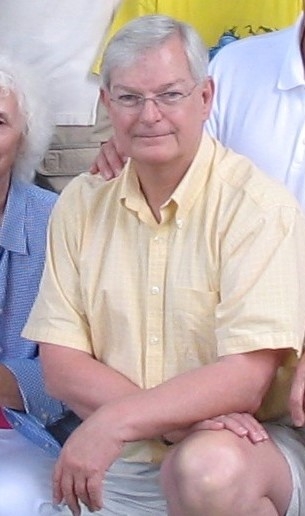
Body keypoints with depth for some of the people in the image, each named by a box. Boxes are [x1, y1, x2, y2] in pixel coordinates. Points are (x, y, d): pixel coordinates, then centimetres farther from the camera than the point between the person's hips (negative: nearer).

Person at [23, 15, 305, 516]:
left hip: (247, 451, -4)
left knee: (208, 469, -34)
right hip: (111, 473, 4)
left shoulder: (257, 205, -9)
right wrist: (181, 420, -14)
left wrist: (116, 421, -23)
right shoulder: (80, 205, 5)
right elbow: (60, 363, 1)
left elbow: (246, 378, -14)